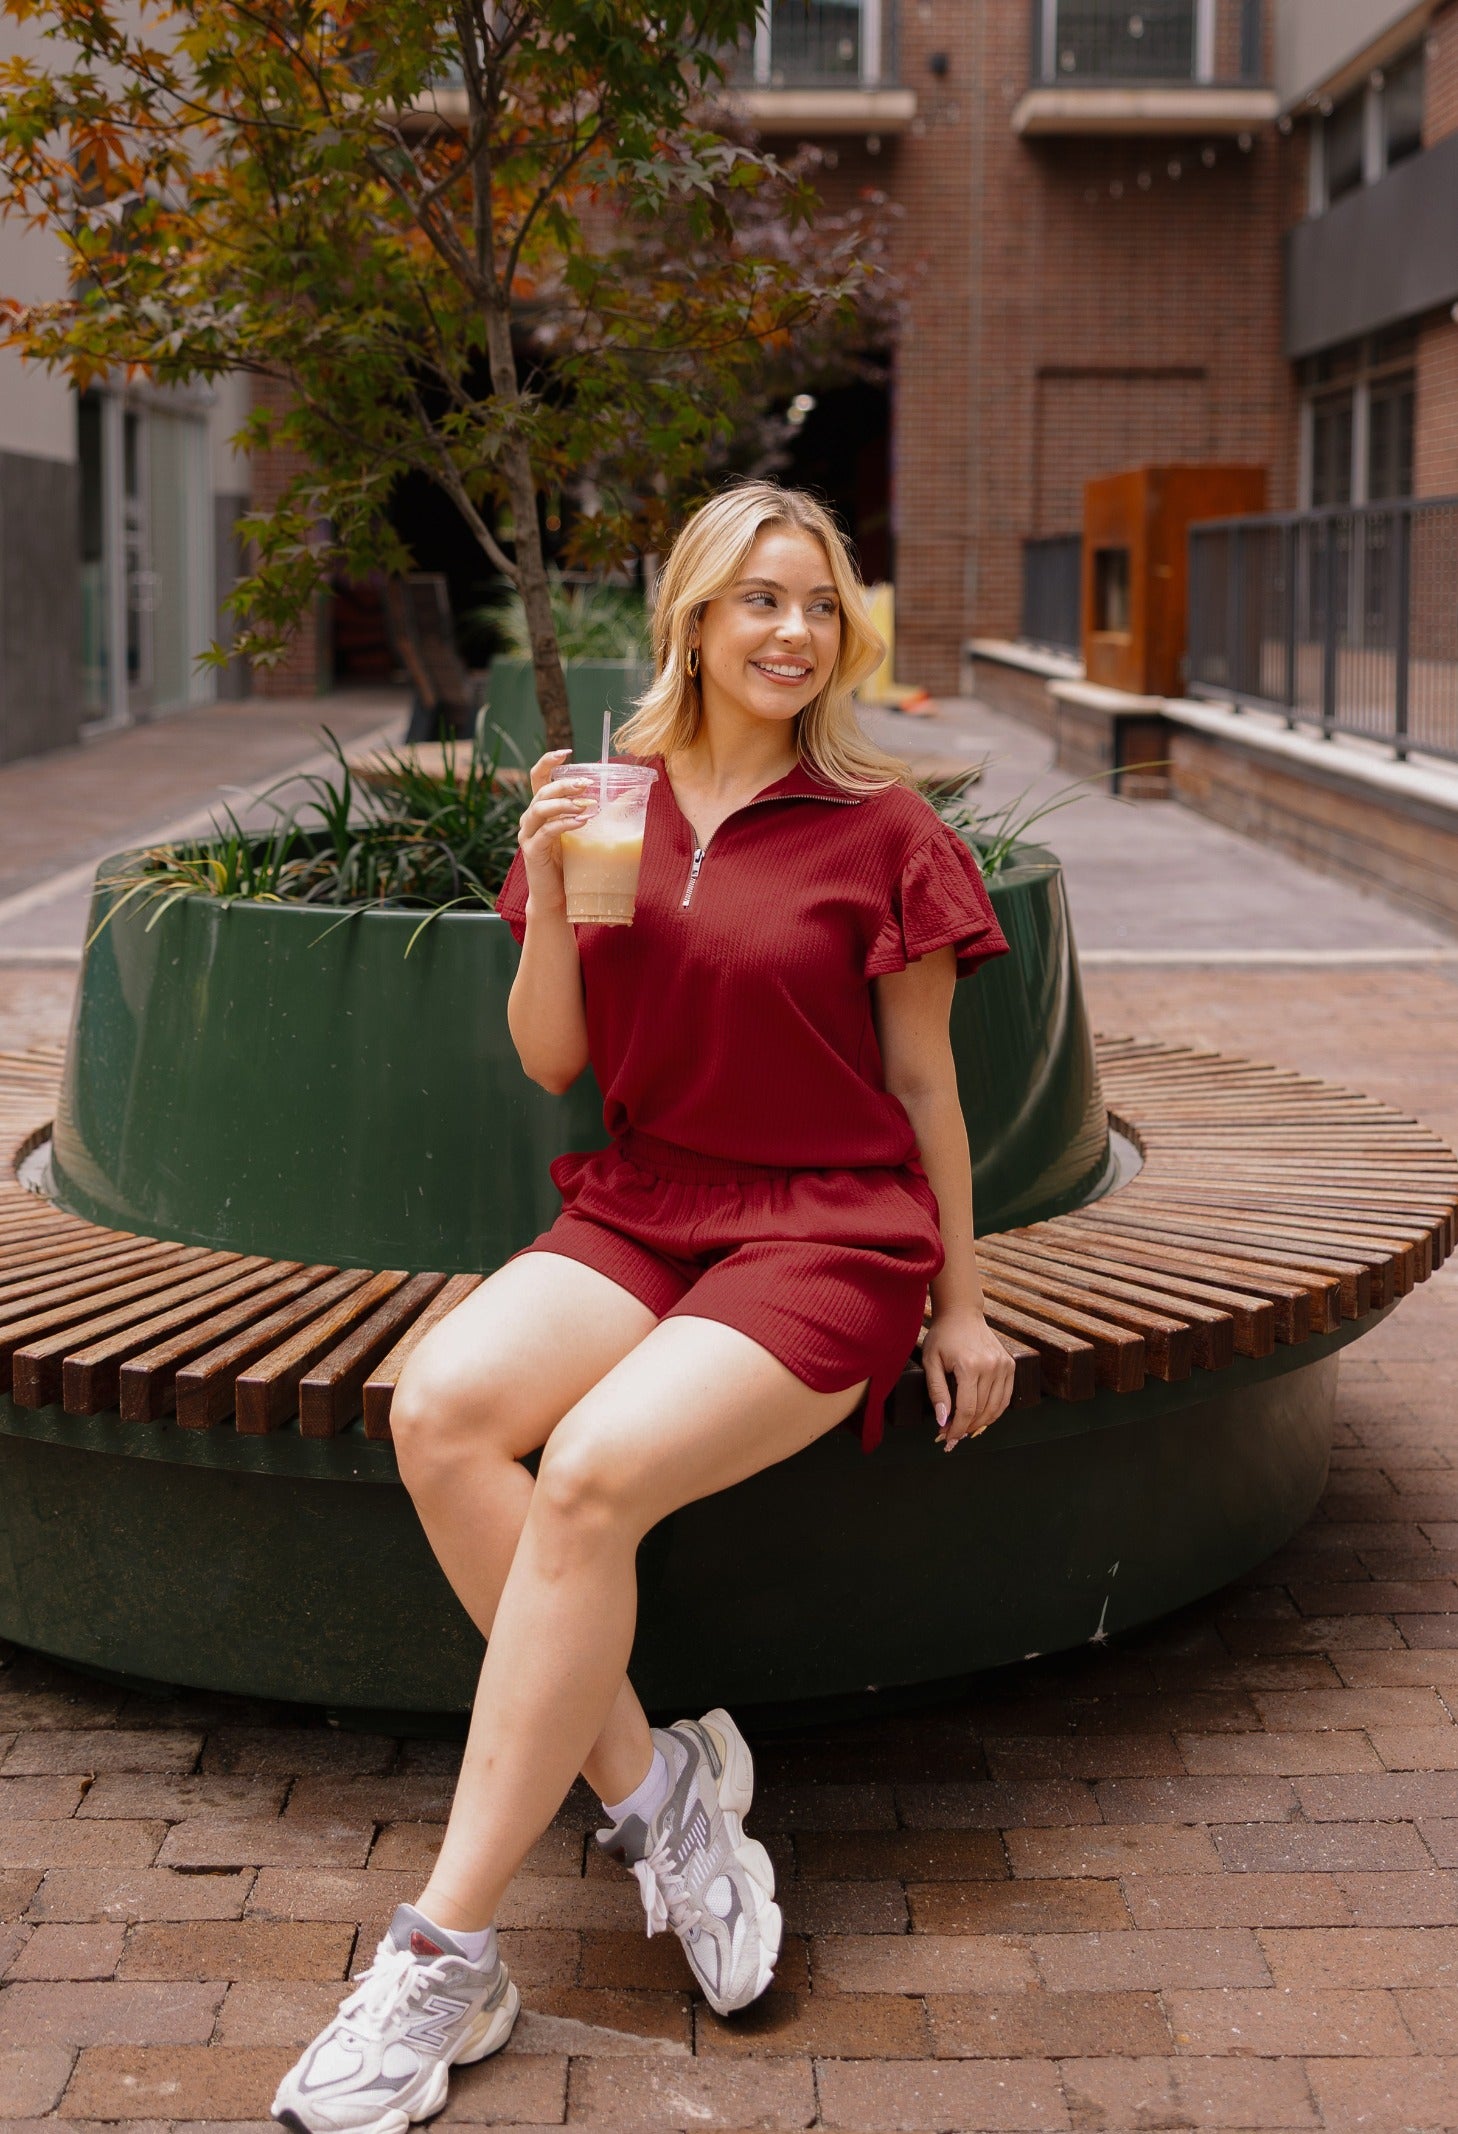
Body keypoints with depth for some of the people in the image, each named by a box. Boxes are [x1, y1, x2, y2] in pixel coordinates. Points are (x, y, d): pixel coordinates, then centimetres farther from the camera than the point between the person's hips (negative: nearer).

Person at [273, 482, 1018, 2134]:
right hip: (639, 1209, 4)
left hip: (828, 1236, -4)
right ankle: (653, 1783, -10)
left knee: (589, 1473, -29)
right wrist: (549, 891, -9)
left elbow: (921, 1082, 5)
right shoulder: (610, 805, 10)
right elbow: (551, 1062, 8)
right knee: (438, 1411, -26)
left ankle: (446, 1959, -20)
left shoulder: (879, 829, 0)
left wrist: (962, 1308, 6)